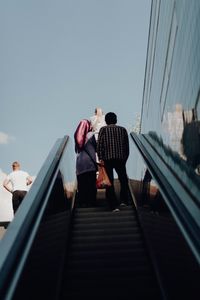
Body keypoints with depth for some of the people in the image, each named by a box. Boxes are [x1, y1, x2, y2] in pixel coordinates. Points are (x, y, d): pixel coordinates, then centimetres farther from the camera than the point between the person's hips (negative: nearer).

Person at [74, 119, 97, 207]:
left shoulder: (77, 136, 9)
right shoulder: (91, 135, -3)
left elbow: (76, 150, 14)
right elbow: (96, 147, 4)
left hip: (79, 163, 4)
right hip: (90, 162, -4)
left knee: (81, 183, 6)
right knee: (91, 183, 1)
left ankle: (82, 202, 6)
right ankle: (91, 202, 1)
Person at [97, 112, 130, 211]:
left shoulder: (103, 129, 5)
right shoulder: (123, 129, 11)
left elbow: (99, 145, -5)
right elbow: (127, 146, 9)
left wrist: (100, 158, -5)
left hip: (107, 159, -1)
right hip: (120, 159, 2)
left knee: (109, 182, 3)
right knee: (123, 180, 18)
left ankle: (114, 205, 1)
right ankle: (124, 200, 12)